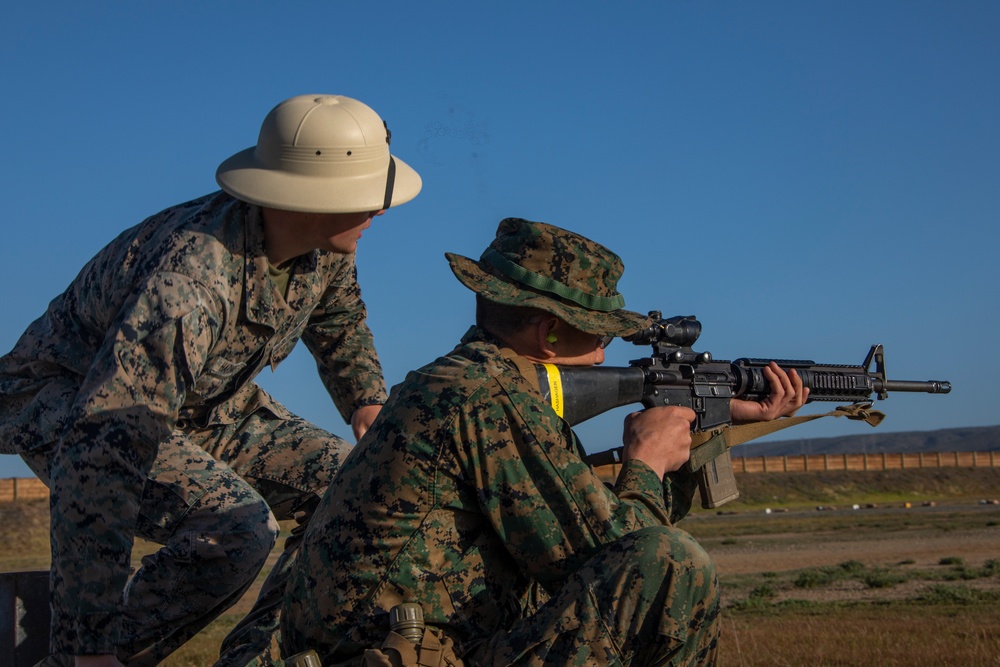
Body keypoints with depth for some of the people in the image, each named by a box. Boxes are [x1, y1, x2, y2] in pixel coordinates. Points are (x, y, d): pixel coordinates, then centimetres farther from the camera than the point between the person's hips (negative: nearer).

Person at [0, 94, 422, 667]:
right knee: (237, 528, -33)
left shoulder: (327, 247, -12)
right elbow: (99, 463, -40)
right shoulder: (191, 280, -38)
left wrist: (370, 402, 1)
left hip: (203, 406, 8)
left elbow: (339, 320, 17)